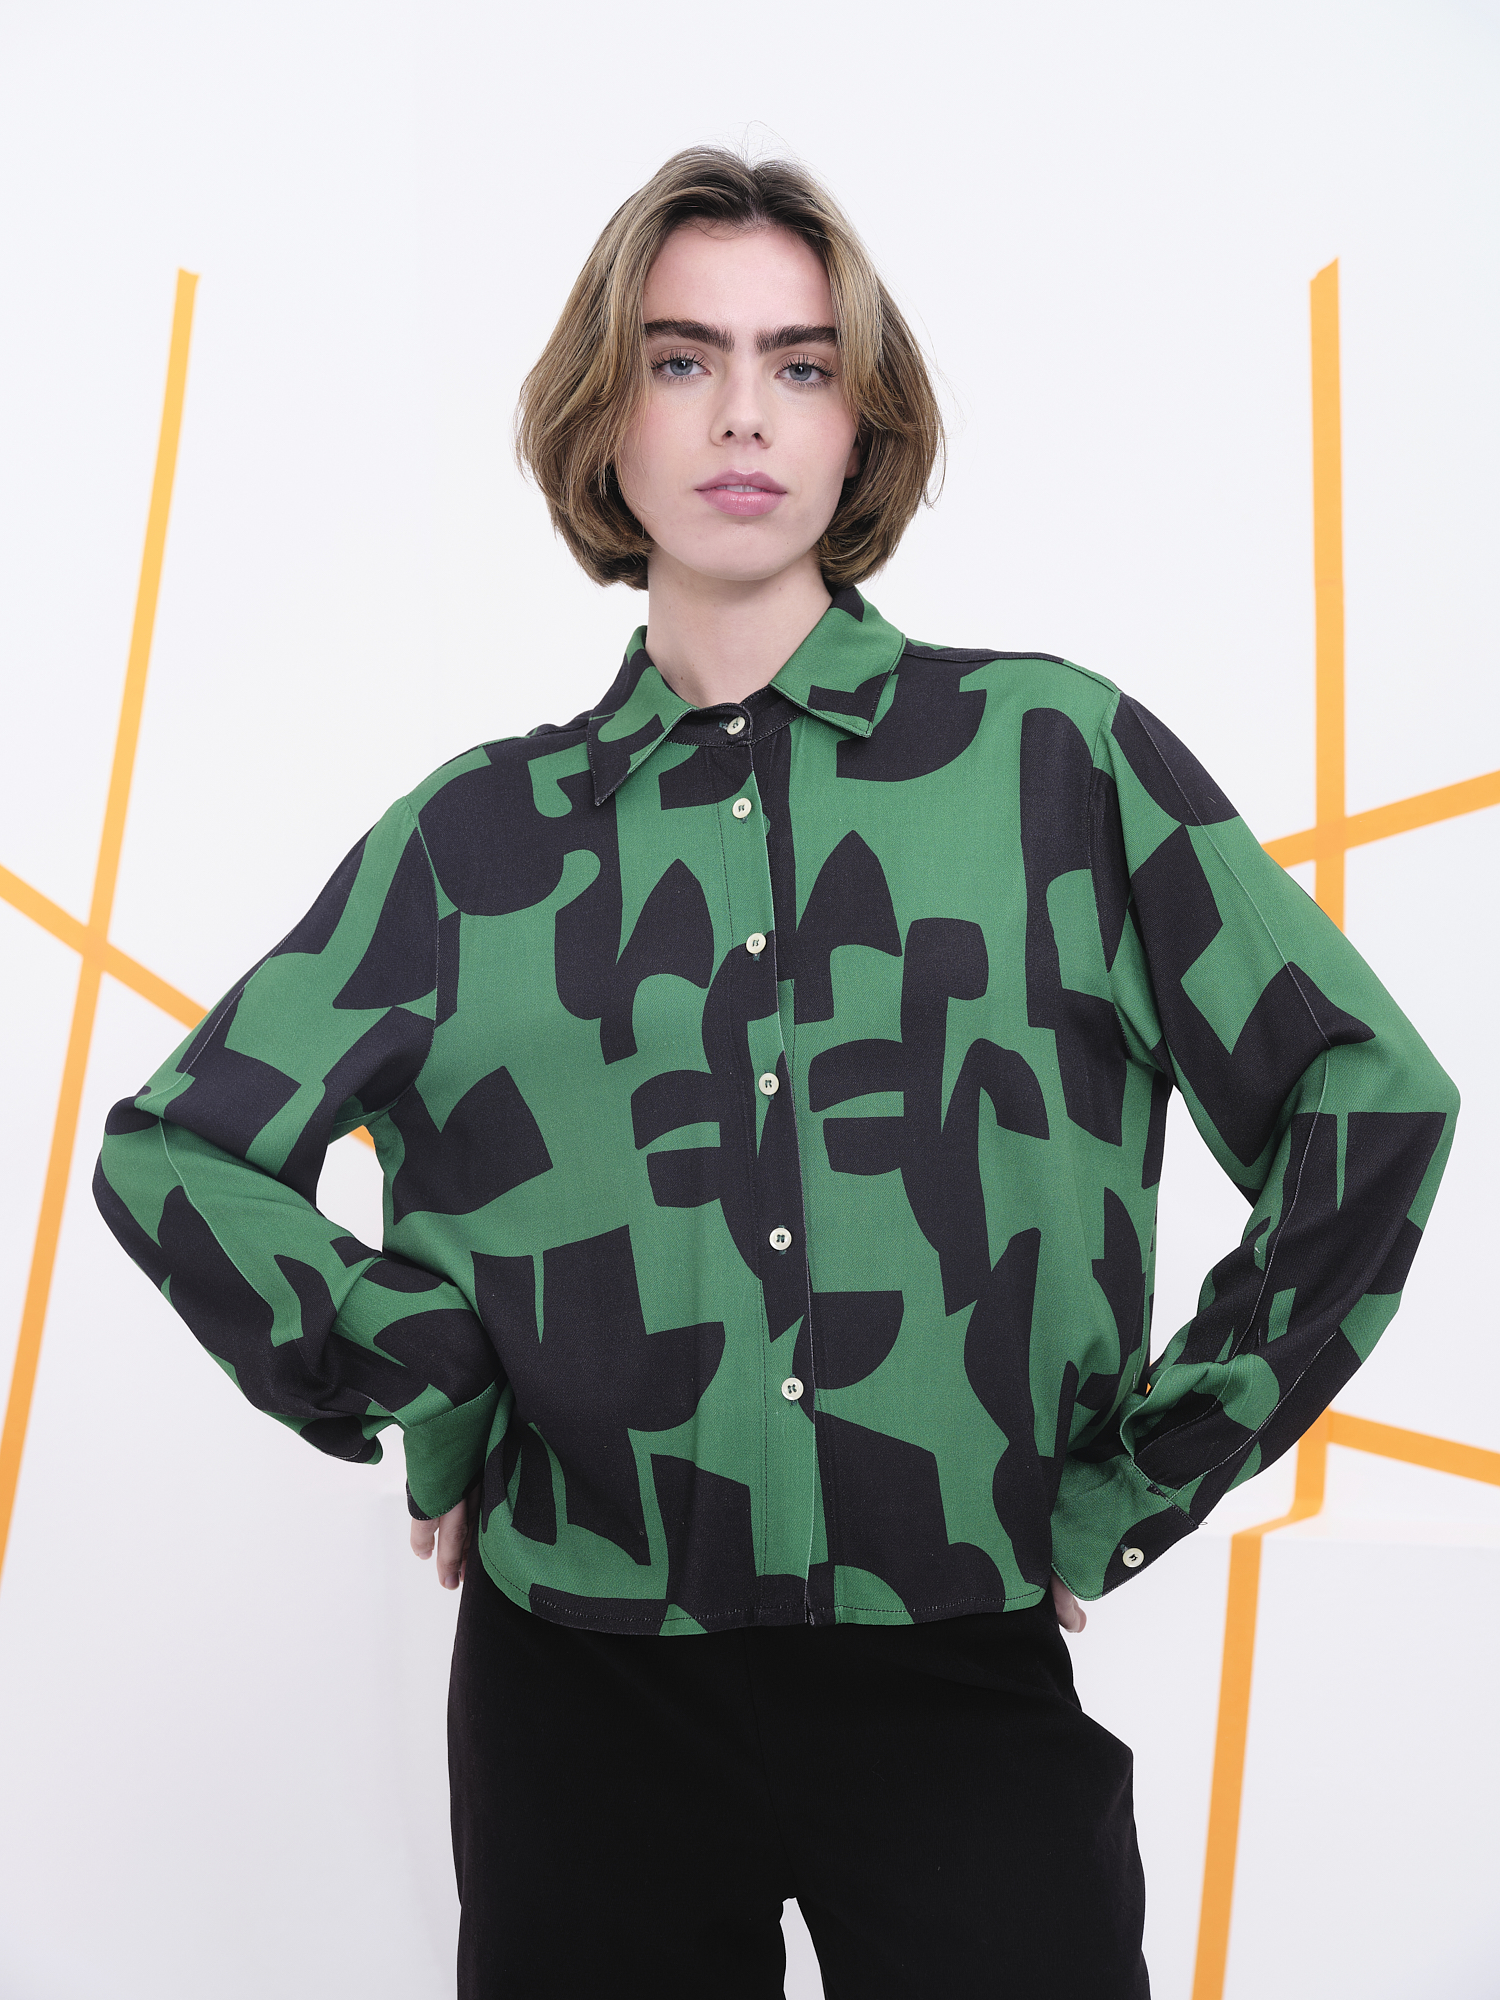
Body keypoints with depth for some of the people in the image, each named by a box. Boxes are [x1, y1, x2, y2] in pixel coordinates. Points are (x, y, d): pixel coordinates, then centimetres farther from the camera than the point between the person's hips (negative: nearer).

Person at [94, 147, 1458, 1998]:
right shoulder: (483, 830, 0)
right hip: (580, 1686, 2)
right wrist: (429, 1407, -4)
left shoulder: (1056, 753, -4)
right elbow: (173, 1149, 6)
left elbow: (1369, 1098, -3)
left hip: (971, 1686, -1)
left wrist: (1133, 1496, -3)